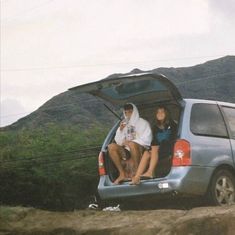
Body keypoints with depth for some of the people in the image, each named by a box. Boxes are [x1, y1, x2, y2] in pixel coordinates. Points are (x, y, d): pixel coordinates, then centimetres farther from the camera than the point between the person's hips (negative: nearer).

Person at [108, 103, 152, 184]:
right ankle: (122, 174, -20)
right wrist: (120, 130, -1)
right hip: (127, 151, 5)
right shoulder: (124, 124, 20)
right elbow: (118, 142, 14)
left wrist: (130, 142, -14)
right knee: (111, 147, -20)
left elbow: (147, 140, -6)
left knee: (132, 144, -37)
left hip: (140, 150, -5)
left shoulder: (143, 123, 7)